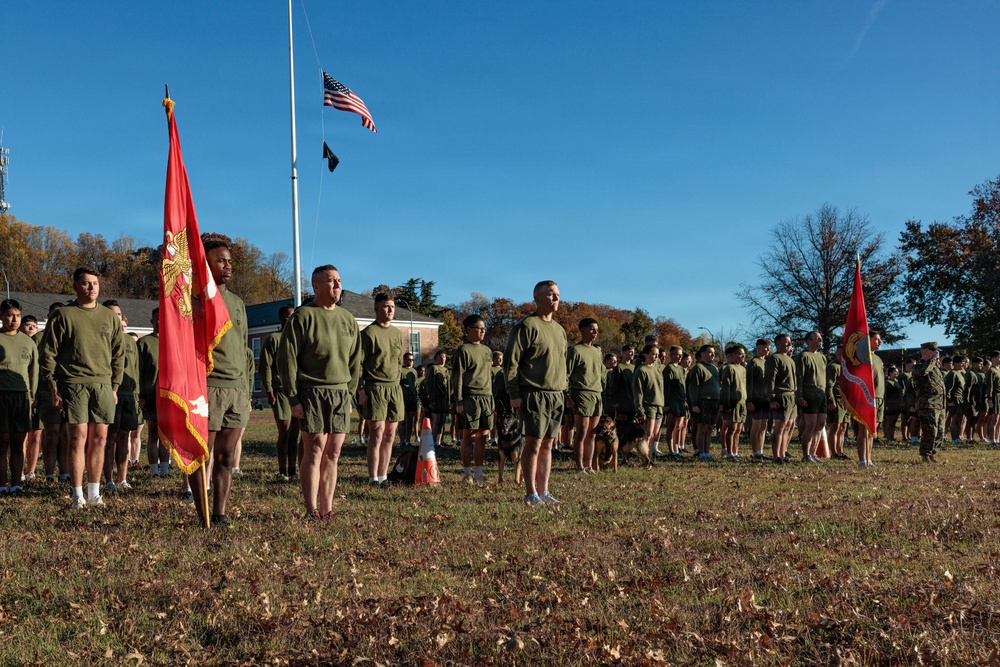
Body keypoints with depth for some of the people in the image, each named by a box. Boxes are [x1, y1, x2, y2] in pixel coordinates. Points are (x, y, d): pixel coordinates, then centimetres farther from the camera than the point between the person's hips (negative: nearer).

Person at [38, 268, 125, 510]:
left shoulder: (110, 317, 12)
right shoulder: (63, 315, 1)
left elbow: (118, 354, 16)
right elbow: (47, 353, 1)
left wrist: (114, 386, 10)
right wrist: (53, 387, -4)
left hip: (103, 385, 3)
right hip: (74, 383, -3)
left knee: (99, 439, 4)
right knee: (78, 437, -5)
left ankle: (94, 493, 12)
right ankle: (78, 495, 1)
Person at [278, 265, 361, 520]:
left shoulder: (348, 319, 14)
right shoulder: (303, 317, -3)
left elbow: (355, 362, 19)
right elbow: (287, 359, -6)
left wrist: (349, 394, 11)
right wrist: (293, 398, -10)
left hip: (340, 394, 5)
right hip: (312, 392, -5)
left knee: (332, 454, 5)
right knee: (314, 451, -7)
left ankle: (327, 510, 10)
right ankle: (311, 512, -2)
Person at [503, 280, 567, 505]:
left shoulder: (559, 329, 17)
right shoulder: (526, 326, -8)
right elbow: (510, 361, -11)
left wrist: (564, 388, 16)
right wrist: (514, 394, -15)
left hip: (556, 396, 7)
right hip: (534, 394, -7)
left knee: (547, 445, 9)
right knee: (533, 444, -6)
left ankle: (543, 491, 15)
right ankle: (531, 493, 0)